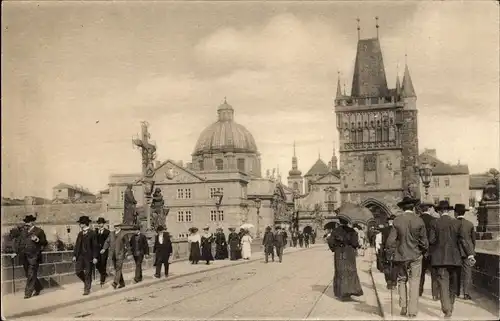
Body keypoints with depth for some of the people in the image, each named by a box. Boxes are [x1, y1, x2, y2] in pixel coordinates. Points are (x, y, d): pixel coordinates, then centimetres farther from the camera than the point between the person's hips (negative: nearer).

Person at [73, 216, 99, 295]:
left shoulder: (92, 233, -8)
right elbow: (77, 245, 13)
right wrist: (74, 255, 6)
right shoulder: (80, 233, 11)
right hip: (80, 255, 6)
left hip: (88, 256, -6)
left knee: (88, 273, 2)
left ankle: (87, 289, 14)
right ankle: (87, 282, 26)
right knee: (78, 271, 2)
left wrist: (95, 257, -14)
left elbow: (95, 246, -10)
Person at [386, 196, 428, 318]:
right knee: (414, 282, 6)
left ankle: (403, 307, 12)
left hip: (401, 256, 1)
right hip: (415, 256, -1)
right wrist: (424, 250, 15)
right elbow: (424, 241, -4)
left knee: (402, 280, 16)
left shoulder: (397, 220, -8)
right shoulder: (419, 221, -8)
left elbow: (391, 240, -7)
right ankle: (412, 311, 7)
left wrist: (391, 255, 3)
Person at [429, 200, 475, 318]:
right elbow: (463, 240, -5)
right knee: (453, 284, 17)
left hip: (440, 259, -2)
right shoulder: (457, 223, -1)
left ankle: (447, 310, -12)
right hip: (454, 258, 2)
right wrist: (470, 255, -5)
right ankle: (450, 306, 30)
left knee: (443, 284, -2)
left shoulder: (435, 223, -5)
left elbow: (431, 240, -7)